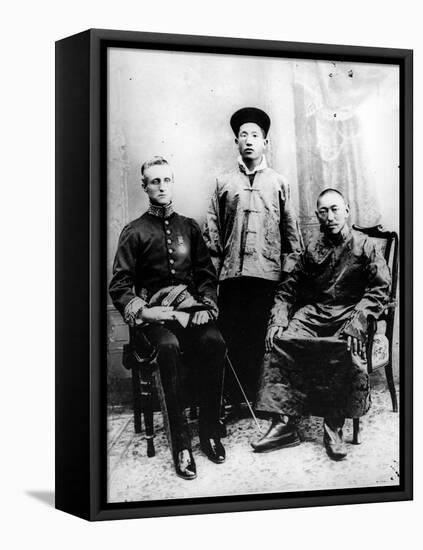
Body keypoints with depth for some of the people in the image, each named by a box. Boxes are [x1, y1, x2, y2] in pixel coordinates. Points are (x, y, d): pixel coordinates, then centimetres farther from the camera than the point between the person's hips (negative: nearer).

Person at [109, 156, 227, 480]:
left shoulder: (189, 227, 17)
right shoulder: (135, 232, 7)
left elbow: (207, 275, 16)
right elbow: (119, 286, 2)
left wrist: (207, 305, -2)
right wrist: (142, 310, -13)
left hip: (190, 305, 3)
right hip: (154, 310, -3)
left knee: (213, 341, -30)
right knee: (169, 346, -36)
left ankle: (210, 432, -19)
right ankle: (180, 442, -30)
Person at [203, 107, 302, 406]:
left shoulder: (279, 183, 11)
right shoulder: (224, 183, 12)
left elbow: (291, 230, 9)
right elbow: (212, 231, 9)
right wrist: (211, 271, 1)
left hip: (269, 273, -1)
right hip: (232, 274, 1)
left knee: (265, 339, -1)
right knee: (233, 339, 0)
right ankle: (235, 401, 6)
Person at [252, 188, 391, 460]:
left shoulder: (365, 246, 4)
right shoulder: (313, 249, 15)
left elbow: (380, 288, -5)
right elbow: (288, 288, 15)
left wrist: (358, 319, -20)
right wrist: (278, 320, -2)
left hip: (349, 313, -4)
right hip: (313, 312, 4)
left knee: (347, 348, -36)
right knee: (280, 340, -23)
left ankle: (334, 427, -25)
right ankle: (284, 423, -24)